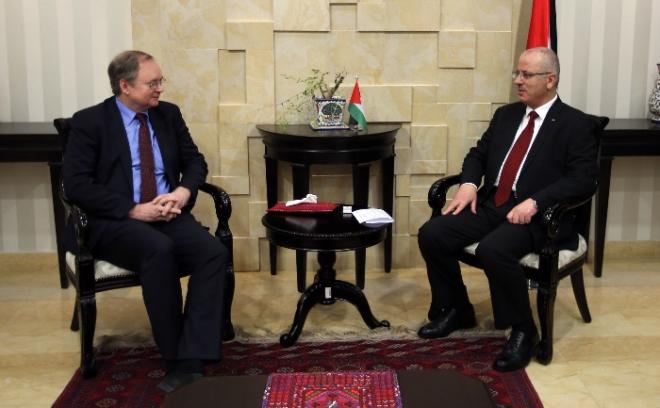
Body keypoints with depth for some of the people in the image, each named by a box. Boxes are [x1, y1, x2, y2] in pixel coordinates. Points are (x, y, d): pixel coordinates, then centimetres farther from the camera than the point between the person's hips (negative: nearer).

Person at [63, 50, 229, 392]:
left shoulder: (169, 114, 12)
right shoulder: (89, 121, -2)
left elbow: (195, 161, 15)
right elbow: (76, 185, -9)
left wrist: (183, 191, -8)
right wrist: (134, 210, -18)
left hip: (169, 216, 5)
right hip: (115, 222, -4)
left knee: (215, 252, -26)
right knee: (160, 250, -37)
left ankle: (190, 362, -29)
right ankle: (175, 359, -23)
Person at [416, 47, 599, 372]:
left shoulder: (576, 124, -3)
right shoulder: (506, 114, 17)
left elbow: (584, 179, -12)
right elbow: (478, 154, 21)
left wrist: (534, 202, -25)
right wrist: (469, 183, -2)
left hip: (536, 215, -6)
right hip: (490, 204, 7)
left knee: (493, 250, -35)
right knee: (431, 234, -12)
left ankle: (523, 331, -13)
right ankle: (457, 310, 9)